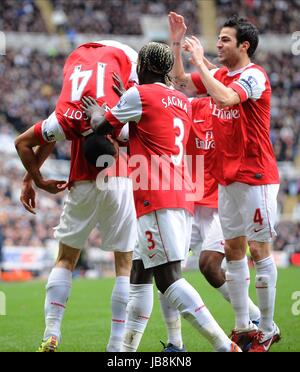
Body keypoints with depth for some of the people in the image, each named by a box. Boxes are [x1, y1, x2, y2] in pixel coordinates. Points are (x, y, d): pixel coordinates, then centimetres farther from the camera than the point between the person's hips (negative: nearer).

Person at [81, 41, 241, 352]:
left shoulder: (139, 95, -5)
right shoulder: (183, 102, 18)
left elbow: (102, 127, 5)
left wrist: (95, 111, 25)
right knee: (139, 275, 15)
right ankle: (127, 349, 18)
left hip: (157, 198, -9)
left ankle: (225, 346, -22)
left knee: (168, 278, -13)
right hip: (181, 198, 9)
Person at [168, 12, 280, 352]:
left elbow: (225, 98, -31)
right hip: (227, 179, 8)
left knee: (259, 250, -4)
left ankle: (267, 330, 3)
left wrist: (199, 61, -21)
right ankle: (243, 327, 14)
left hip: (255, 177, -8)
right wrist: (177, 43, 10)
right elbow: (181, 80, 21)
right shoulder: (220, 75, 10)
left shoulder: (254, 76, -13)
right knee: (233, 250, 9)